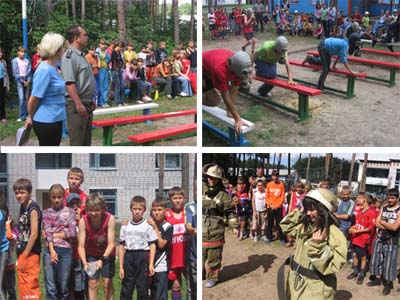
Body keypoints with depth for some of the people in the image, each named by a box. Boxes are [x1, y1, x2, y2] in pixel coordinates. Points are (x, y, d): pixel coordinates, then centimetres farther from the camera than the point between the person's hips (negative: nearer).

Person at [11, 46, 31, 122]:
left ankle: (26, 114, 10)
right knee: (21, 98, -12)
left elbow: (29, 71, 6)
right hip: (19, 80, -3)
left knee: (26, 98, 4)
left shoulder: (27, 61, 7)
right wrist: (22, 81, -7)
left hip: (27, 81, 3)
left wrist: (28, 81, -7)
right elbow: (15, 73, -4)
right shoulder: (14, 61, -1)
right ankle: (22, 116, -9)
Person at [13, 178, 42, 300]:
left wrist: (25, 256, -15)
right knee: (23, 286, 15)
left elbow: (34, 234, -18)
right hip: (22, 253, 9)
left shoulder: (33, 209, -15)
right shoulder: (23, 207, 11)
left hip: (31, 254, -9)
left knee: (30, 286, -4)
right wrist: (20, 255, 10)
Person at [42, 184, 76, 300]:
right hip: (50, 250, 0)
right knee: (50, 287, -3)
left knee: (63, 286, 4)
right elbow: (47, 232, -1)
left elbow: (72, 233, -1)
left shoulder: (69, 212, 8)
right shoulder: (46, 213, 11)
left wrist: (54, 234, -3)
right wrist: (52, 250, -12)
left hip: (66, 250, 0)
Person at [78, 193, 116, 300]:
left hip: (107, 253, -1)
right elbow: (81, 245, -26)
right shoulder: (83, 221, -26)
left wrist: (102, 260, -41)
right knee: (92, 283, -1)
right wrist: (84, 262, -41)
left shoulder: (110, 219, -30)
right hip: (91, 254, 1)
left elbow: (111, 243, -28)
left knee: (107, 282, 0)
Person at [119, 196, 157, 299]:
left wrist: (151, 264, -10)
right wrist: (121, 266, 5)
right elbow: (121, 247, 8)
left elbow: (152, 245, -2)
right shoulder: (125, 226, 7)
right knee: (126, 289, 5)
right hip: (129, 257, 3)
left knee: (143, 289, 4)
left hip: (143, 257, -2)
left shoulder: (148, 226, -1)